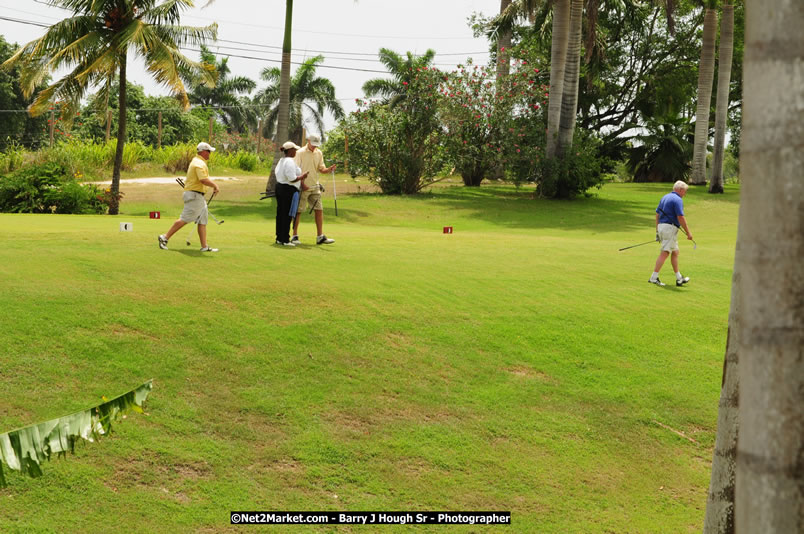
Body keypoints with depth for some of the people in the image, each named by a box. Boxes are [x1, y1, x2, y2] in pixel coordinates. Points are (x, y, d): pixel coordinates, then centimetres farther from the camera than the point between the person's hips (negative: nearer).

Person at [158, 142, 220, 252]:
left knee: (202, 221, 7)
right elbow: (204, 180, -27)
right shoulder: (200, 163, -16)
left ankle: (204, 246, 6)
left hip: (199, 197, 11)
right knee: (184, 219, -9)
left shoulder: (196, 161, 18)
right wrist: (215, 186, -14)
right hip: (195, 196, -11)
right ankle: (165, 238, -3)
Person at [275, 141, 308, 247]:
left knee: (280, 213, 12)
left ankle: (279, 238, 17)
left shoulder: (281, 161, 14)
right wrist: (302, 176, -6)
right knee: (287, 215, -5)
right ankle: (285, 240, -3)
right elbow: (292, 179, -22)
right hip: (289, 190, -10)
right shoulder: (290, 161, -17)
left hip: (279, 187, 10)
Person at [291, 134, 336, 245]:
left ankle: (320, 237, 5)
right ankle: (295, 236, 9)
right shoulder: (300, 153, -8)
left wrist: (330, 169, -11)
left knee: (319, 210, 1)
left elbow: (321, 169, 11)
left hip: (315, 186, 5)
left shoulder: (319, 153, 9)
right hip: (303, 187, -5)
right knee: (298, 211, 1)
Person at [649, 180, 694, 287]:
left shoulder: (665, 197, 16)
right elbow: (681, 218, -17)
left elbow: (657, 215, 18)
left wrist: (657, 231, 21)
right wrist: (688, 232, -10)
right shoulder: (678, 199, -11)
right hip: (670, 227, -9)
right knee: (664, 253, -9)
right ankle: (654, 277, -13)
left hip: (661, 226, 9)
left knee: (675, 252, 16)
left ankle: (679, 279, 20)